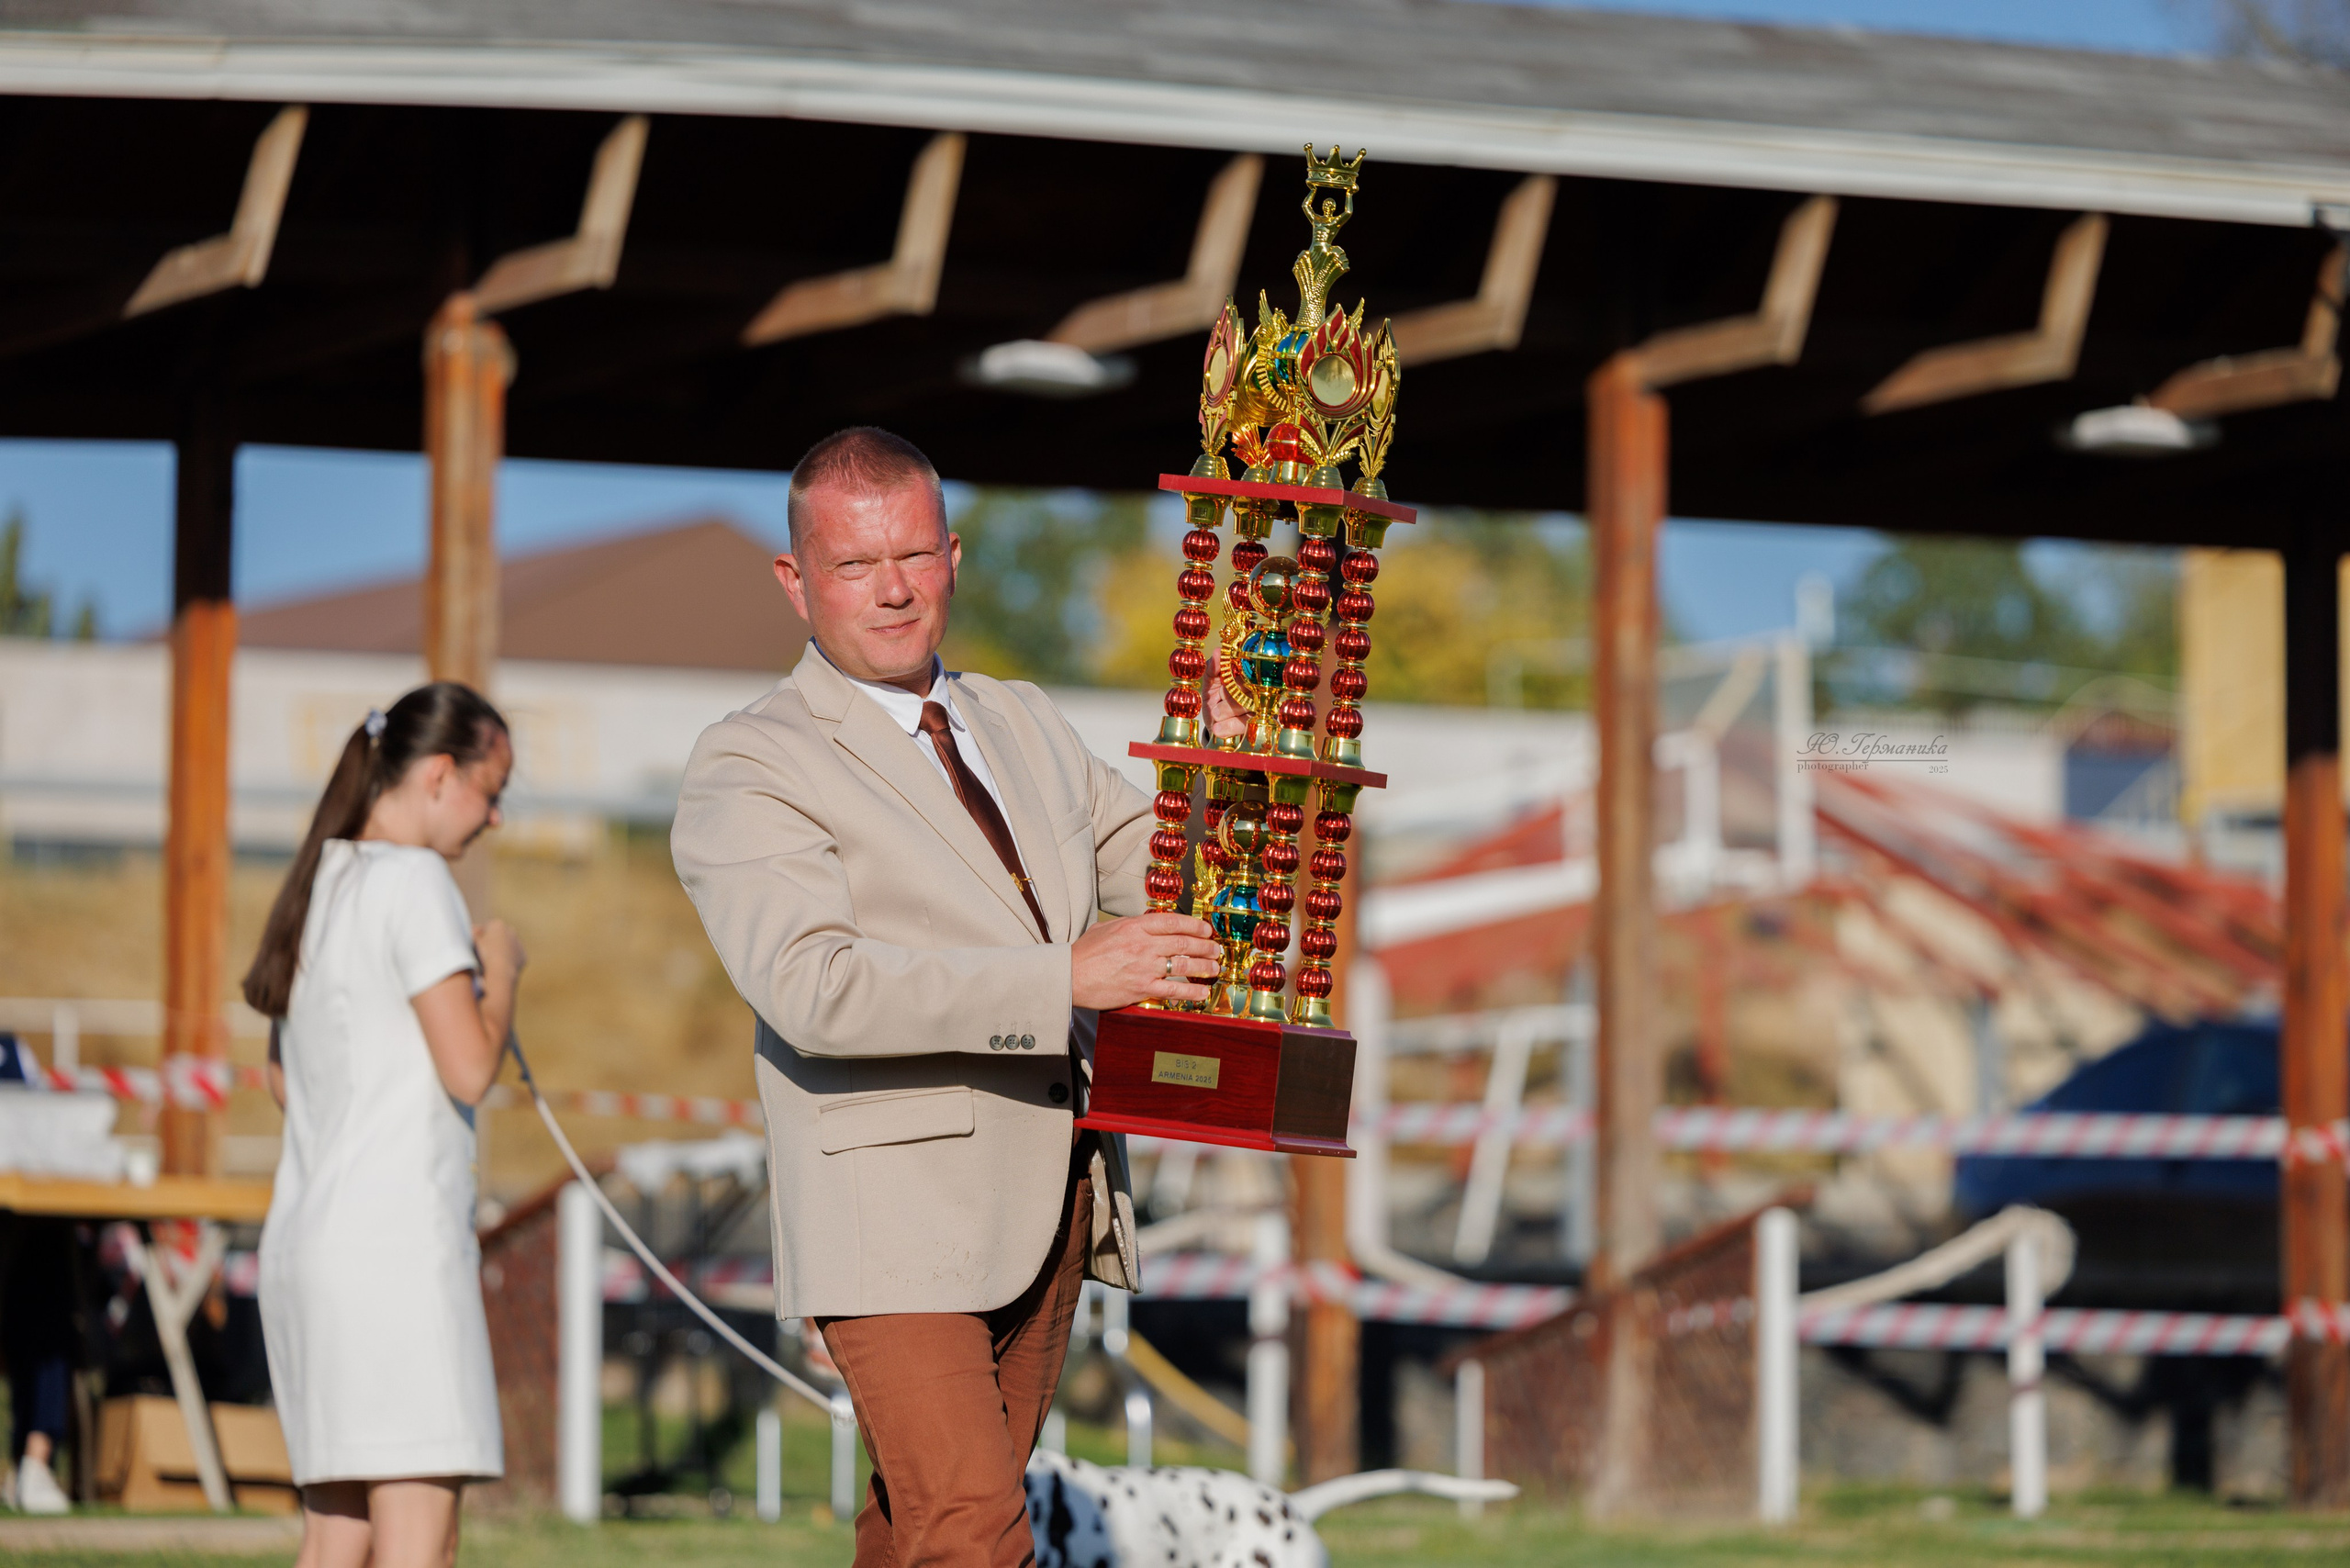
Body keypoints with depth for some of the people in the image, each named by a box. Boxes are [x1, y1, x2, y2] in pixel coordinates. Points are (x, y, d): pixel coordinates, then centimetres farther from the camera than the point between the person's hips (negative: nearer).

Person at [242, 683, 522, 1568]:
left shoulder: (317, 882, 17)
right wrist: (500, 969, 3)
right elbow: (470, 1066, -14)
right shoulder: (413, 880, -9)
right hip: (395, 1238, -9)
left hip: (304, 1236, 9)